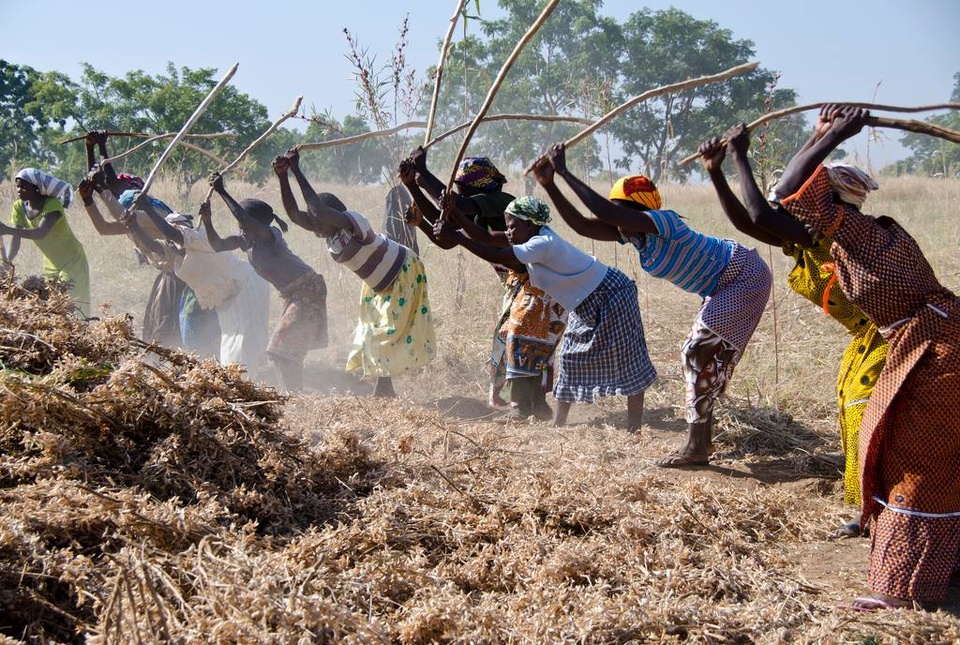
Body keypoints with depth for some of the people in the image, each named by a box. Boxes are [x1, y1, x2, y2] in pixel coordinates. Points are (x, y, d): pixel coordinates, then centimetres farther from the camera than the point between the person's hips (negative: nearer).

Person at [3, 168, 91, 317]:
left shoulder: (52, 204, -23)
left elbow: (40, 233, -40)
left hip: (72, 263, -6)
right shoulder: (19, 207, -5)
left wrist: (7, 230, -50)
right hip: (50, 266, 6)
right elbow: (15, 242, -11)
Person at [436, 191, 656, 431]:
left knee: (626, 360, -5)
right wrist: (455, 216, -11)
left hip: (610, 296, -10)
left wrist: (455, 236, -36)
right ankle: (558, 423, 17)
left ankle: (635, 429, -2)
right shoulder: (536, 240, 0)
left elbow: (497, 256, -37)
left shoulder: (543, 244, -29)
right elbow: (490, 238, -3)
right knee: (569, 357, 11)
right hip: (587, 304, 11)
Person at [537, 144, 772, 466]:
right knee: (700, 355, 14)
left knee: (698, 354, -14)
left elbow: (604, 211, -41)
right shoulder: (634, 233, -2)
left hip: (745, 278, -10)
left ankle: (695, 447, -10)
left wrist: (564, 171, -36)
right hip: (726, 285, 10)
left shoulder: (663, 222, -28)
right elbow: (583, 225, -4)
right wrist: (550, 186, -9)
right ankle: (702, 439, 24)